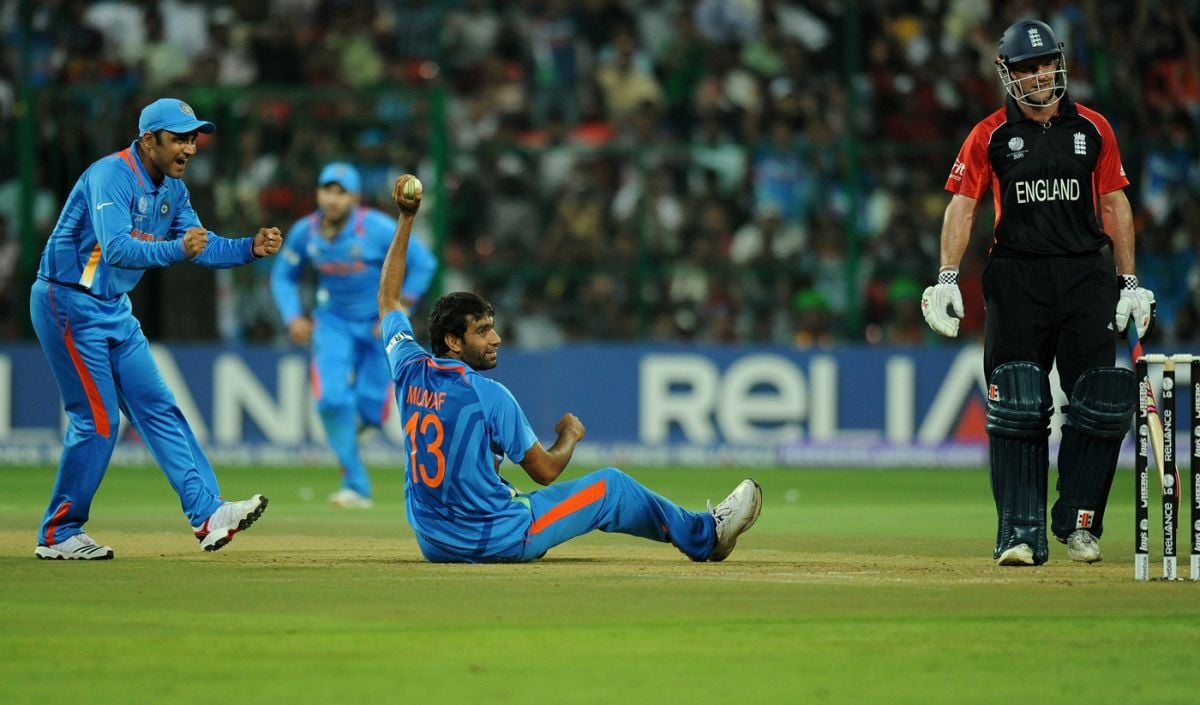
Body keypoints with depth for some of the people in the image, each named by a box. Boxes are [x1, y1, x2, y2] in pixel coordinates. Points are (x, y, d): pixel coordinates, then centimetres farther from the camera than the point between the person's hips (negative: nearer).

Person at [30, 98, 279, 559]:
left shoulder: (171, 188, 7)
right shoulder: (111, 176, -22)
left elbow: (202, 245, 7)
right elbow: (116, 249, -34)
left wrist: (251, 248, -10)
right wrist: (177, 250, -48)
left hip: (114, 309, 9)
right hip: (69, 303, -9)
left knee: (157, 408, 3)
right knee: (98, 419, -9)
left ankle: (207, 514, 0)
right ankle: (58, 535, 2)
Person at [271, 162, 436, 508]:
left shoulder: (378, 228, -21)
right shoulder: (304, 232, -8)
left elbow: (423, 263, -13)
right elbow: (283, 275, 8)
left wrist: (398, 312, -16)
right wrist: (293, 317, -8)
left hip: (379, 323, -3)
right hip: (333, 321, 3)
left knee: (371, 408, -7)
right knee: (331, 400, -13)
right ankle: (356, 486, -2)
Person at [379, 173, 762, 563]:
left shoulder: (411, 371, -2)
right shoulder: (488, 395, -19)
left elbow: (388, 299, 15)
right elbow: (545, 470, -11)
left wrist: (406, 218, 18)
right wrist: (571, 434, 11)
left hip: (432, 545, 7)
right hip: (500, 543, -7)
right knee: (611, 486, 12)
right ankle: (705, 535, 32)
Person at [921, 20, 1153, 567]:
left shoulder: (1092, 128, 9)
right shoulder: (990, 135, 4)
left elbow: (1115, 205, 11)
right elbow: (962, 207, 1)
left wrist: (1131, 284, 6)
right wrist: (947, 278, -11)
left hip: (1086, 276, 1)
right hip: (1015, 278, -1)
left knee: (1101, 404, -5)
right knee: (1016, 409, -6)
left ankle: (1077, 523, 8)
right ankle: (1022, 534, -5)